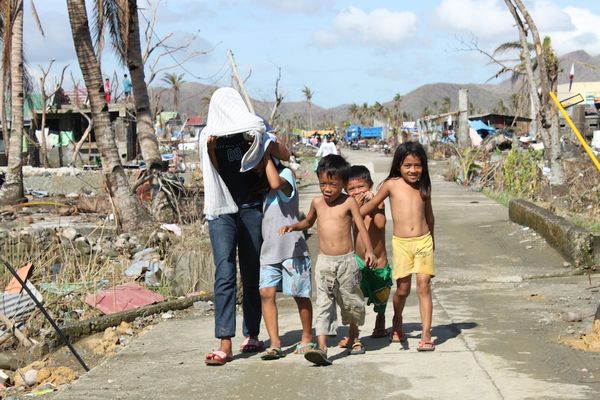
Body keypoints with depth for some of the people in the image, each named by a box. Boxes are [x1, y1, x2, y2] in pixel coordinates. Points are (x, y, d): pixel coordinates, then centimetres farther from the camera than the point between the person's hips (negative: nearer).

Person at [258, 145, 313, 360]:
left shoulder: (286, 173, -8)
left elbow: (276, 183, -29)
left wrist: (266, 155, -19)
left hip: (292, 249, -6)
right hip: (269, 251, 6)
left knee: (300, 295, 5)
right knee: (266, 292, -8)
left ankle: (307, 338, 23)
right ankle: (275, 343, -7)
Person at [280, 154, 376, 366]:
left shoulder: (349, 202, -4)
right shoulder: (317, 202, 8)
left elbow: (361, 227, -9)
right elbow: (308, 222, 28)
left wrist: (369, 250, -23)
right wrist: (292, 227, 10)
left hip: (347, 261, -2)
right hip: (324, 261, 2)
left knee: (351, 300, 12)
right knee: (323, 303, -8)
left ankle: (354, 336, 37)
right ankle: (321, 347, -18)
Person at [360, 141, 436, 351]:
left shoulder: (424, 187, 7)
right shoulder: (392, 184, -1)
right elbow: (372, 204, 10)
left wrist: (431, 239, 29)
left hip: (423, 241, 1)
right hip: (401, 243, -1)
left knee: (424, 286, -6)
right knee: (403, 289, 6)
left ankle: (426, 334, -4)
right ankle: (397, 323, 34)